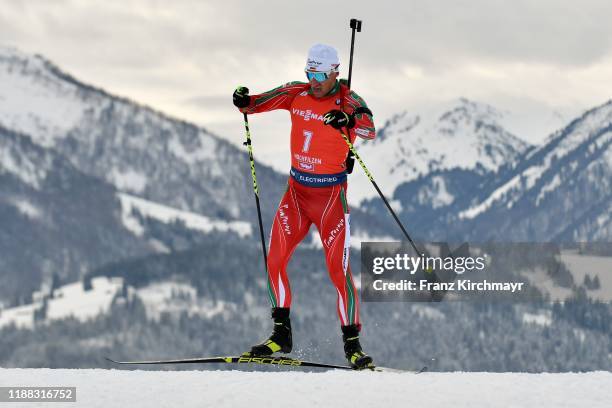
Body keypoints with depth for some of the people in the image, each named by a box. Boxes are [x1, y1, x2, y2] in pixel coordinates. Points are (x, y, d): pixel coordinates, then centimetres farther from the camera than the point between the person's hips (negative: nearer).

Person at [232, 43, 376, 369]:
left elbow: (370, 129, -29)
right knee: (274, 261, -1)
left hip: (330, 195, -4)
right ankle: (282, 335, 11)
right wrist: (244, 101, -21)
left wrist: (348, 120, -49)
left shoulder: (348, 101, -12)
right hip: (297, 190, 5)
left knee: (339, 269, -7)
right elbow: (258, 104, 2)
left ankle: (352, 344, 1)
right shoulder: (297, 94, 1)